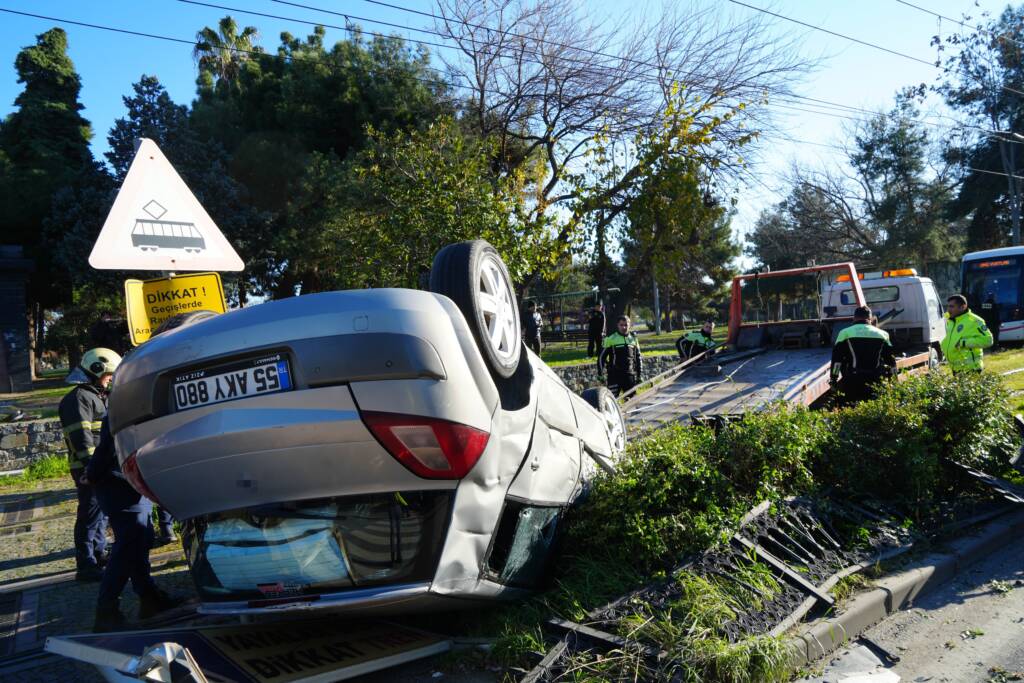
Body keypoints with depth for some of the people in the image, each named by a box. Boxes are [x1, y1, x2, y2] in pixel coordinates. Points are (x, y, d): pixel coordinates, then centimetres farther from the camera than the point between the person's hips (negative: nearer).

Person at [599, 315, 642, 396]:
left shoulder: (633, 339, 9)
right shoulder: (611, 339, -3)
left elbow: (638, 357, 17)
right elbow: (602, 357, 0)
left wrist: (639, 374, 13)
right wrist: (600, 373, -5)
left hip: (630, 375, 4)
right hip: (615, 375, -4)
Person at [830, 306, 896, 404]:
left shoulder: (845, 333, 5)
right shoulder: (882, 334, 14)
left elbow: (836, 359, 2)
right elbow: (891, 360, 18)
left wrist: (833, 380, 7)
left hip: (852, 382, -2)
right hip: (876, 381, 2)